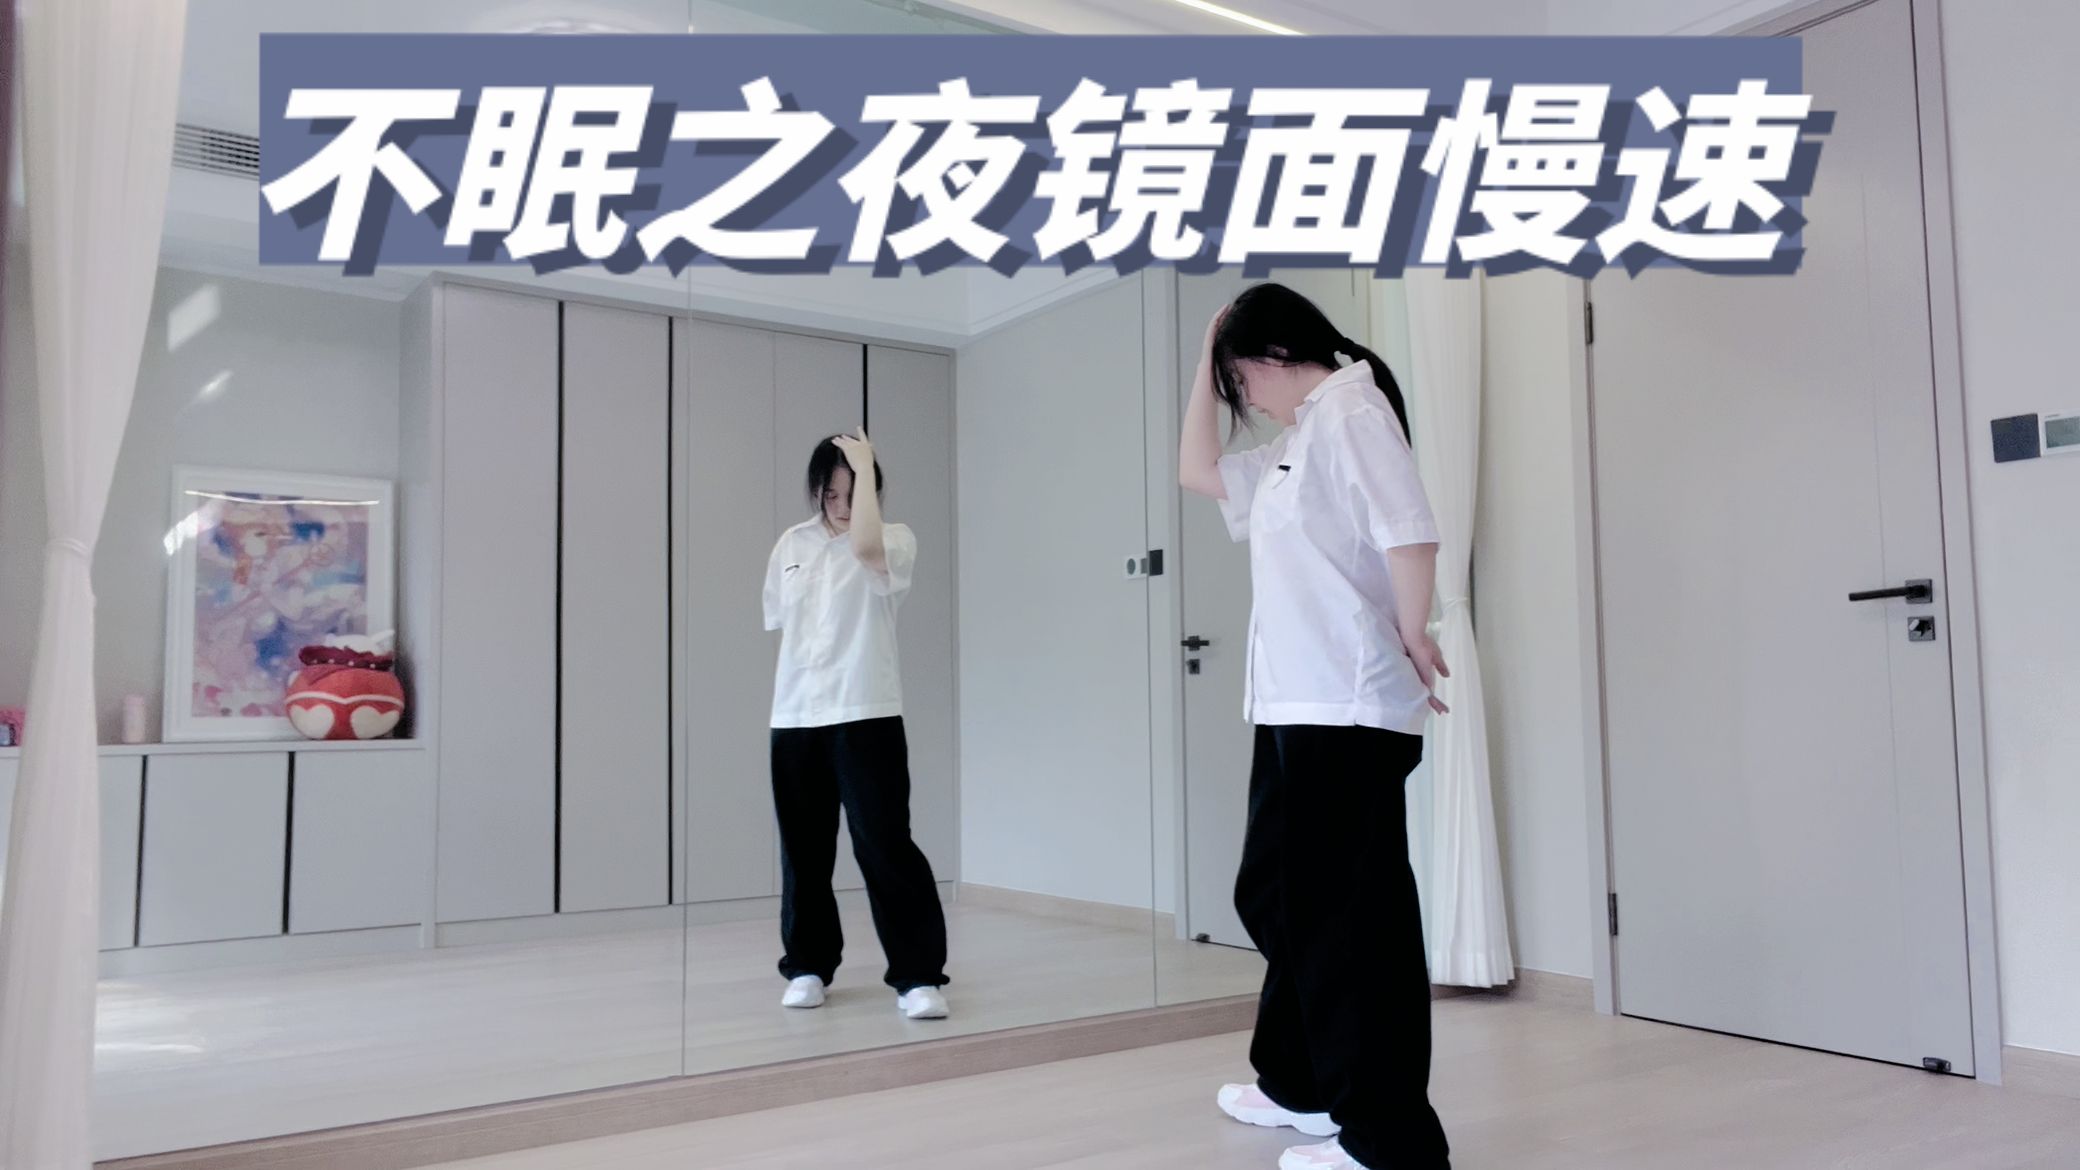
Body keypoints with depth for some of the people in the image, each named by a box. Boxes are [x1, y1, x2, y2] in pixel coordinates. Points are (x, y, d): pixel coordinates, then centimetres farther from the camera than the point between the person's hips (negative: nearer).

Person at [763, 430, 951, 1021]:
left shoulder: (895, 541, -5)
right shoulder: (791, 545, 11)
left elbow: (865, 546, -30)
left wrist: (864, 464, -21)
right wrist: (786, 695, 16)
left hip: (866, 718, -5)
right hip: (794, 720, 5)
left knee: (886, 845, -7)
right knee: (804, 849, 12)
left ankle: (918, 975, 1)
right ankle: (808, 964, 27)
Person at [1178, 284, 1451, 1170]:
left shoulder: (1349, 410, -9)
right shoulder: (1297, 442, 20)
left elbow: (1409, 528, -21)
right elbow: (1197, 471, 28)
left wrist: (1413, 637, -13)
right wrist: (1205, 359, 22)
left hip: (1349, 710, -10)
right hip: (1296, 706, 10)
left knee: (1350, 914, -6)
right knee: (1277, 897, 17)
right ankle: (1301, 1084, 32)